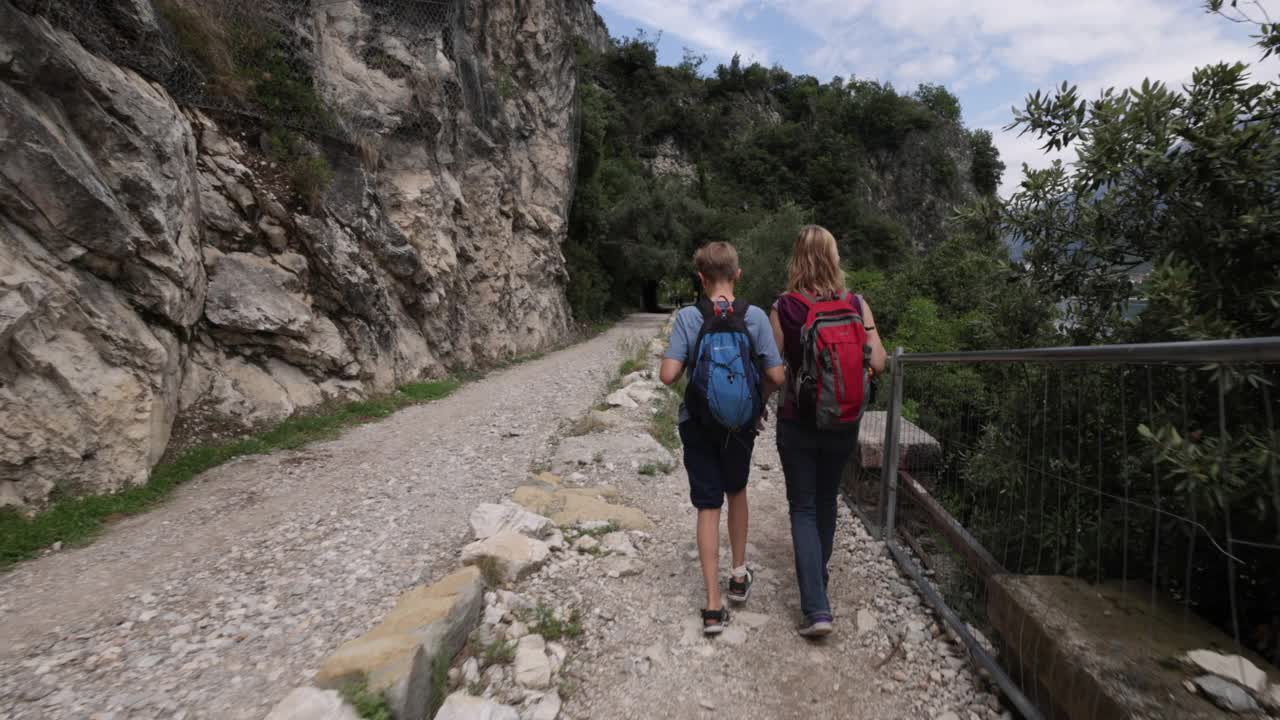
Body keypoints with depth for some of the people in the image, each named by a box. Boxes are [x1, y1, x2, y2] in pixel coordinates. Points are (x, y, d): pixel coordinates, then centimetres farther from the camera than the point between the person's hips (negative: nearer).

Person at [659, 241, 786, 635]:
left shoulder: (687, 317, -12)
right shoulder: (755, 316, -9)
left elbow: (668, 375, -18)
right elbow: (776, 376, -9)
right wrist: (760, 399, 11)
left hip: (698, 425, -1)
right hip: (741, 423, 1)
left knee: (708, 507, 8)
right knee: (737, 492, 25)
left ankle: (713, 606, 10)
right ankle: (739, 576, 38)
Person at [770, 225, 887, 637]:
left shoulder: (784, 308, -12)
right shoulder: (856, 305, -6)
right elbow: (877, 363, -8)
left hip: (798, 422, -3)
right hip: (843, 423, 3)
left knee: (803, 509, 7)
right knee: (826, 501, 22)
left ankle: (816, 607, 0)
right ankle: (818, 575, 42)